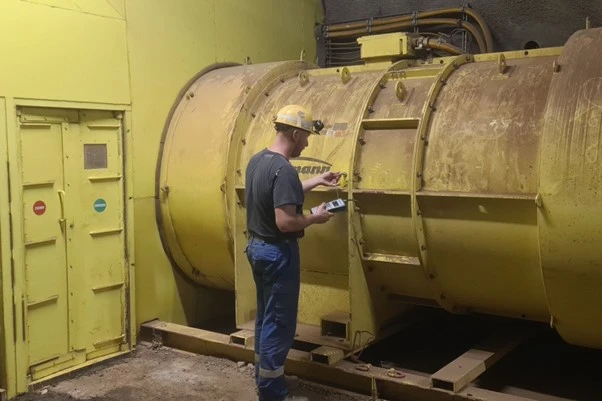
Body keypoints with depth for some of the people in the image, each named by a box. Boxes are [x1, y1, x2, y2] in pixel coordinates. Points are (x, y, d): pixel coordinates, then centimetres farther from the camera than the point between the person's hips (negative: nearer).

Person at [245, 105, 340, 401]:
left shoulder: (257, 160, 6)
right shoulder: (283, 170, -23)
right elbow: (285, 222, -29)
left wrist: (317, 181, 23)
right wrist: (315, 218, -12)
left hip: (257, 246, 10)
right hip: (277, 253, -10)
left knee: (265, 316, 20)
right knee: (279, 323, 1)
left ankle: (263, 376, 34)